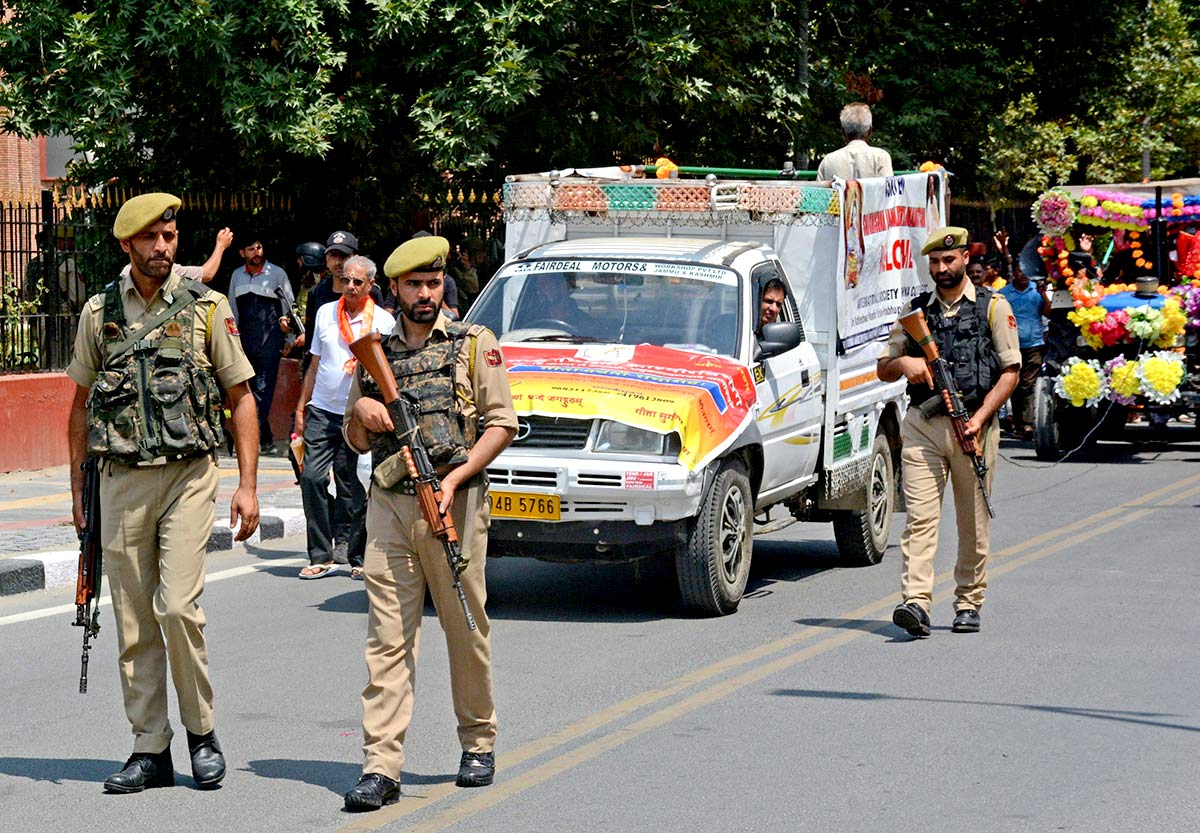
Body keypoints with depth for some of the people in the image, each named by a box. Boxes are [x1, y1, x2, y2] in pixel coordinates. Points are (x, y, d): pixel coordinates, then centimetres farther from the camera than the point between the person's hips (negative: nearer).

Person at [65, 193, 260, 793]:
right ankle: (150, 749, 11)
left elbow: (241, 398, 4)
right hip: (121, 480, 3)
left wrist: (247, 485, -3)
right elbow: (82, 403, 16)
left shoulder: (207, 308, 2)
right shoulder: (99, 312, 8)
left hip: (189, 475, -3)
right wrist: (77, 485, 12)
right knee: (134, 621, 4)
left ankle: (201, 730, 4)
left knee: (178, 607, -14)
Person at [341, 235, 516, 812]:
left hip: (455, 504, -2)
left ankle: (478, 745, 23)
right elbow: (356, 442, 22)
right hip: (388, 506, 2)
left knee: (467, 631, 5)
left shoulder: (474, 343, 6)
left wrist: (455, 478, -13)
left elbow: (501, 424, -1)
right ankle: (380, 767, -9)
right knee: (387, 638, -5)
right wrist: (361, 411, -1)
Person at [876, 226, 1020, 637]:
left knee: (973, 523, 5)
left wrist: (981, 417, -11)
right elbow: (883, 369, 18)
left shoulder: (993, 307, 5)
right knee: (920, 517, -11)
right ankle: (916, 602, -20)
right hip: (922, 426, 2)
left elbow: (1010, 372, 1)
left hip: (973, 428, -1)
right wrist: (904, 363, -6)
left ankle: (969, 603, 16)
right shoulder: (916, 310, 14)